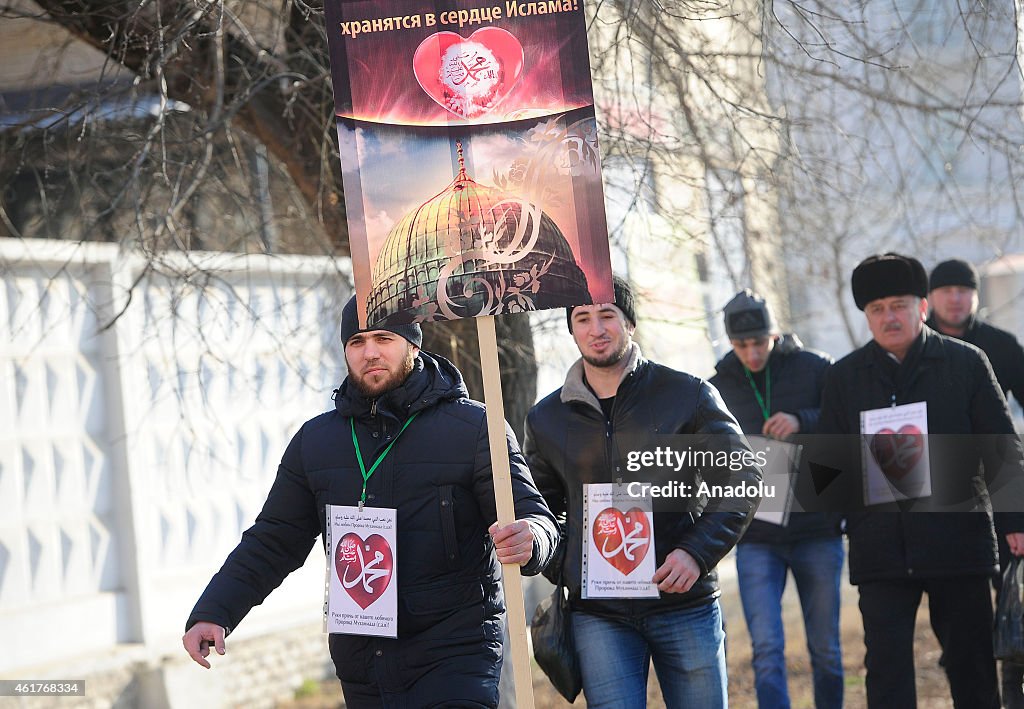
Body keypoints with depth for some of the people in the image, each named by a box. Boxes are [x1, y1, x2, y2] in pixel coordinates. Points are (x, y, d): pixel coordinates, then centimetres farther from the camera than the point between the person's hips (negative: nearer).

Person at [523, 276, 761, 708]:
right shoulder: (546, 418, 9)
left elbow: (741, 481, 2)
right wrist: (564, 570, 4)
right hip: (597, 614, 1)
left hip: (685, 604, -1)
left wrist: (697, 552, -11)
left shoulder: (688, 395, 2)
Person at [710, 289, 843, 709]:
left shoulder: (815, 369, 0)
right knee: (767, 651, -10)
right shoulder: (718, 387, 6)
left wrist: (803, 421, -20)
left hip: (817, 533, -1)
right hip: (755, 539, 1)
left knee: (825, 650, 9)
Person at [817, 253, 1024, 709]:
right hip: (880, 547, 1)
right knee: (887, 671, -4)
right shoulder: (845, 376, 8)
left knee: (973, 668, 7)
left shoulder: (966, 363, 4)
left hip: (958, 540, -1)